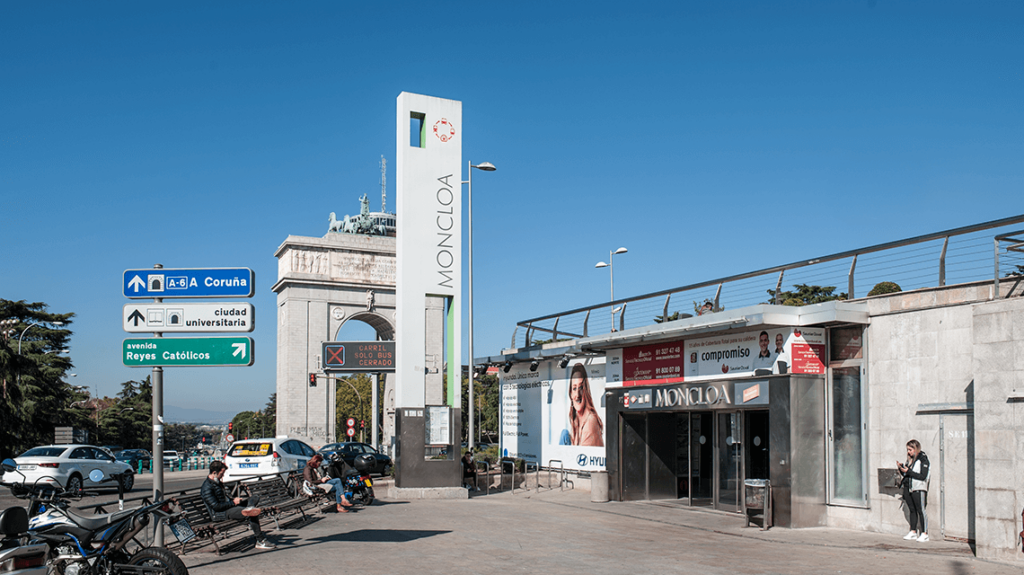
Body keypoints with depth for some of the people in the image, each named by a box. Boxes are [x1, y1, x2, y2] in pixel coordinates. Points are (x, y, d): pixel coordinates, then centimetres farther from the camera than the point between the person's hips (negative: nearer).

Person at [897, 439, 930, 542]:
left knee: (920, 510, -4)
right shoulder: (909, 459, 13)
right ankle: (913, 532, 17)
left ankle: (924, 533, 2)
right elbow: (905, 473, 19)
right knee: (912, 510, 11)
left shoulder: (923, 459, -8)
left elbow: (923, 476, -14)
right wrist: (901, 467, 0)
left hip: (918, 488, -7)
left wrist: (908, 471, -18)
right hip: (907, 487, 7)